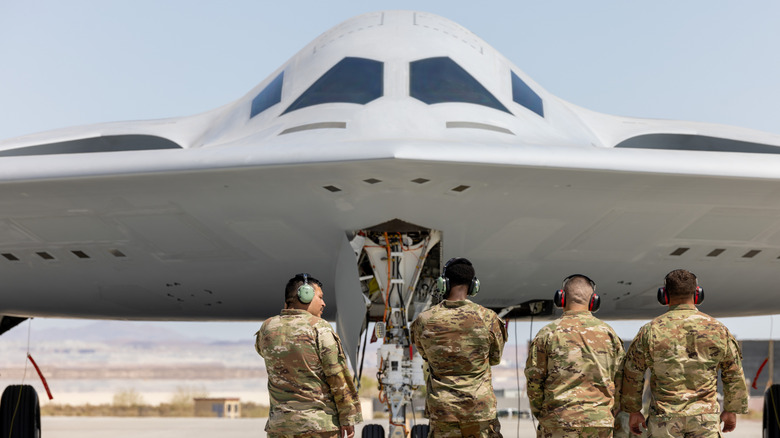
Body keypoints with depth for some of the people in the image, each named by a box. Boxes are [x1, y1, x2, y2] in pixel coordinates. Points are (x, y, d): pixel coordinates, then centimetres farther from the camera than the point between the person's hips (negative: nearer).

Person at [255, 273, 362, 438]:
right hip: (320, 425, -4)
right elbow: (338, 377, -10)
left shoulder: (268, 327, 4)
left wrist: (286, 314, 20)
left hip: (280, 425, 4)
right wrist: (347, 418, -2)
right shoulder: (319, 328, -9)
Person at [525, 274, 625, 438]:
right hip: (600, 422, 2)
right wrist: (612, 415, 17)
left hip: (558, 422, -2)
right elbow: (620, 380, 8)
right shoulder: (608, 332, 7)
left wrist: (539, 413, 13)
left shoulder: (548, 333, 0)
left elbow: (533, 380, 0)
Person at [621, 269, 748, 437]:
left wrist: (634, 411, 15)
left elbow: (632, 376, 4)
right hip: (705, 420, 1)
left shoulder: (651, 331, -1)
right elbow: (734, 375, 10)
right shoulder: (718, 330, 3)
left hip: (664, 418, -1)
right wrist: (731, 410, 20)